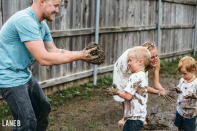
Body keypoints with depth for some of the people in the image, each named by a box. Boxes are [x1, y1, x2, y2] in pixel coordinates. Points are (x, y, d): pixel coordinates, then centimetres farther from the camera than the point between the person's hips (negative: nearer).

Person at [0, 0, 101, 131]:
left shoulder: (42, 24, 3)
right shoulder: (24, 20, -27)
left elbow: (54, 51, 8)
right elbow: (44, 59, -29)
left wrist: (82, 53, -5)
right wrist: (79, 56, -22)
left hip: (25, 75, 10)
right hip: (11, 79, -10)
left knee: (44, 108, 20)